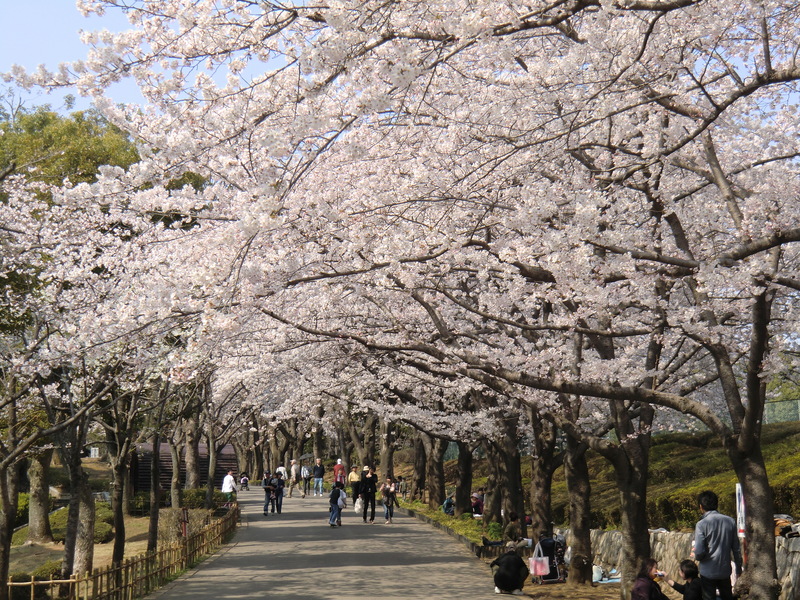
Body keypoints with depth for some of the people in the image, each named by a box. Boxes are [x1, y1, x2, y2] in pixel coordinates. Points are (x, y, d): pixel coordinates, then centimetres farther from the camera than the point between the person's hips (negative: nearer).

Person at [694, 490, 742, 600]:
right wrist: (738, 567, 16)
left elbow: (699, 552, -18)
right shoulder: (730, 521, -1)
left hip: (708, 571, -4)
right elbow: (736, 548, 5)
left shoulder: (701, 524, -15)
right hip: (725, 570, 4)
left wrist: (697, 556, 5)